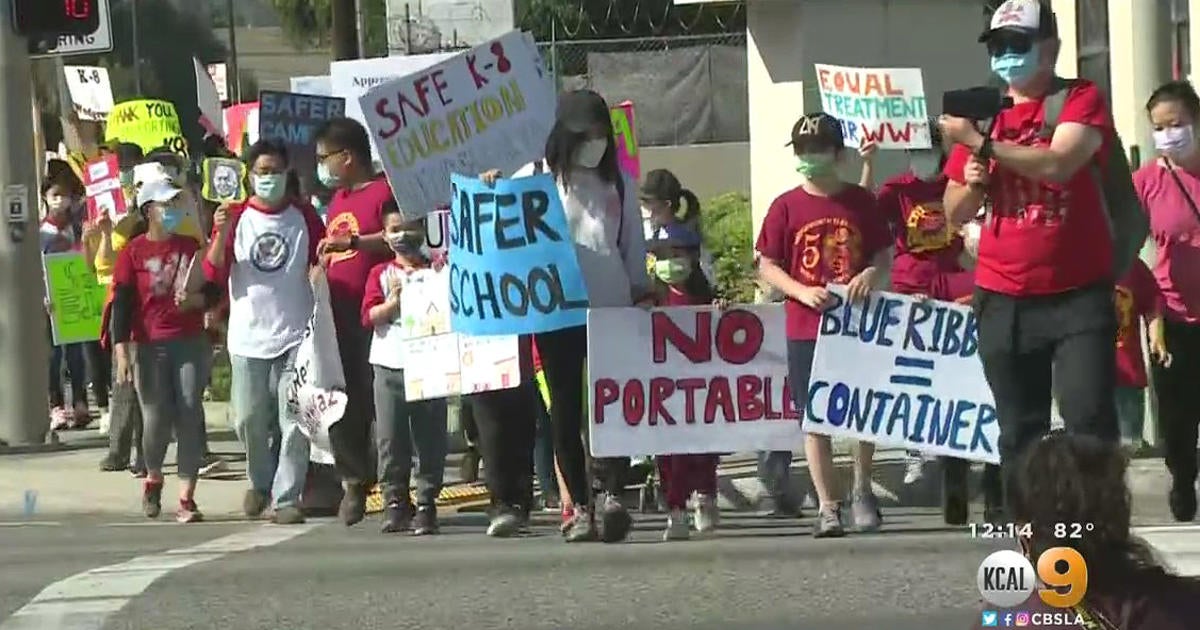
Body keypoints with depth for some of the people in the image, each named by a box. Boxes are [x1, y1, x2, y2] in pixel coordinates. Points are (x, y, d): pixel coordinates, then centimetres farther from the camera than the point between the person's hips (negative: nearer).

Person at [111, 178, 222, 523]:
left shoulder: (190, 246, 9)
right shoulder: (133, 252, 0)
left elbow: (214, 288, 14)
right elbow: (122, 302, -3)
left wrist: (197, 299, -9)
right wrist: (121, 349, -12)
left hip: (190, 342, 2)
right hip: (149, 346, -2)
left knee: (190, 416, -4)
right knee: (157, 417, -3)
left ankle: (186, 498, -2)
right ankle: (153, 478, 26)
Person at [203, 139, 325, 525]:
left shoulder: (304, 217, 5)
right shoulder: (234, 216, 4)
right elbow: (214, 273, -2)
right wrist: (221, 234, -16)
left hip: (295, 334, 0)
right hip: (248, 337, 0)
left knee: (294, 421, -5)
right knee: (249, 419, 3)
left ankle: (287, 496, -1)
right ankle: (260, 482, 27)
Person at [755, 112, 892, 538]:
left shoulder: (861, 202, 3)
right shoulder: (786, 207, 1)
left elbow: (883, 253, 9)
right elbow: (766, 266, 2)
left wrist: (871, 274, -13)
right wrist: (803, 292, -13)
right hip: (806, 327, -1)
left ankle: (862, 492, 24)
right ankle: (827, 507, 6)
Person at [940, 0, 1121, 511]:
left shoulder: (1080, 99, -2)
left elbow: (1057, 163, -22)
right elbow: (955, 213, 15)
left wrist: (979, 143, -19)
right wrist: (974, 183, -6)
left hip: (1079, 295, -4)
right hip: (1003, 301, 4)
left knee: (1089, 418, -12)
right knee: (1020, 429, 6)